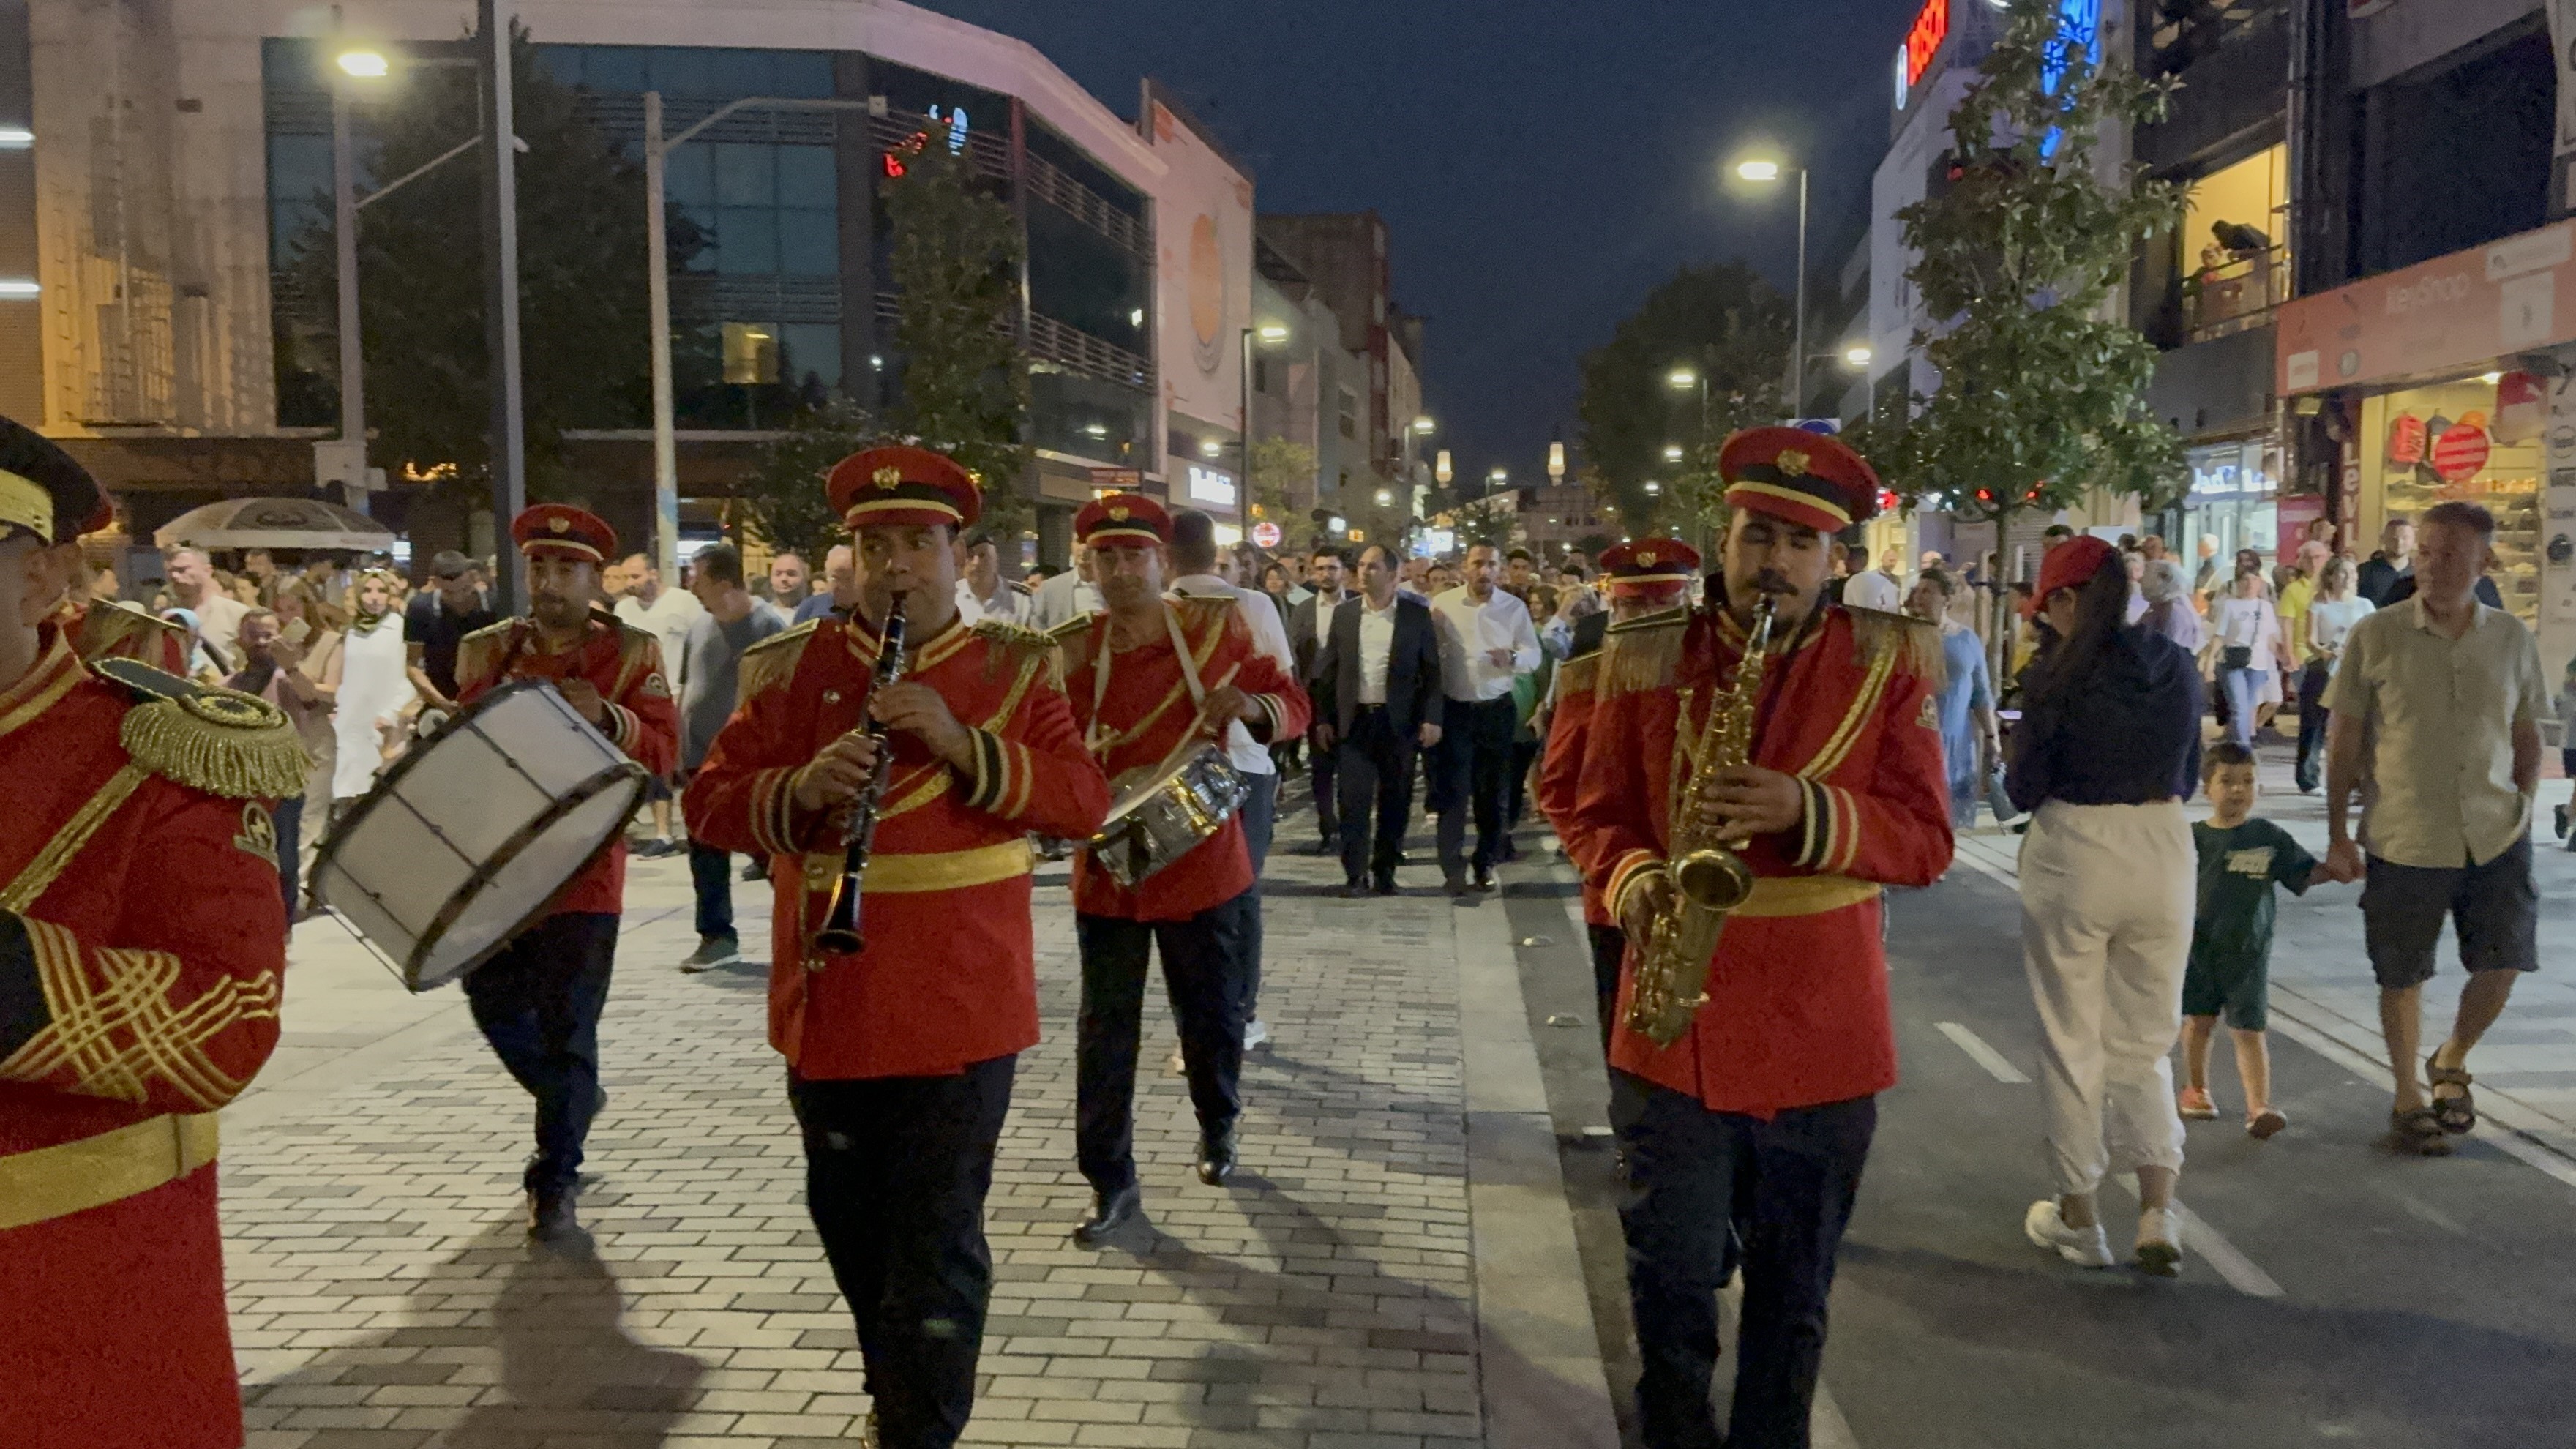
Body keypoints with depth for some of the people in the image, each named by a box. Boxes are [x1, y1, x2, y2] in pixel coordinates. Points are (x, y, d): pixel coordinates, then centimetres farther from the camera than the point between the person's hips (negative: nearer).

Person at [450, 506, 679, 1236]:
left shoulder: (631, 653, -1)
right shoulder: (486, 651, 7)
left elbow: (663, 751, -8)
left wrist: (606, 717, -26)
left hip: (583, 866, -4)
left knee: (567, 1028, -3)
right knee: (495, 1002, 12)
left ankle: (556, 1180, 10)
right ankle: (573, 1100, 40)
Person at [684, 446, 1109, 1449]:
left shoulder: (1013, 669, 0)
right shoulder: (793, 669, 5)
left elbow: (1084, 802, -10)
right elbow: (708, 806, 0)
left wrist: (962, 743, -23)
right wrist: (799, 789, -20)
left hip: (962, 1013, -3)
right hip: (826, 1008, 3)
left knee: (937, 1246, 0)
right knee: (849, 1224, 19)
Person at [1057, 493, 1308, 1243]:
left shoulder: (1216, 629, -3)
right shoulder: (1074, 652, -2)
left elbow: (1292, 704, 6)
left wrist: (1250, 705, -16)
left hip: (1201, 857, 0)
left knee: (1212, 1013, 13)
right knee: (1105, 1028, 2)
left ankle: (1217, 1129, 40)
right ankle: (1110, 1180, 13)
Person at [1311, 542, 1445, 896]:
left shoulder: (1417, 614, 0)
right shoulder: (1343, 613, 5)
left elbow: (1432, 670, 0)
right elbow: (1328, 669, 7)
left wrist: (1432, 718, -7)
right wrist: (1322, 719, 3)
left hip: (1399, 721, -1)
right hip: (1353, 720, 1)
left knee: (1395, 800, 5)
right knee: (1354, 799, -2)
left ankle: (1385, 872, 16)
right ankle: (1355, 875, 5)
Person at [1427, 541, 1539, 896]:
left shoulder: (1515, 608, 1)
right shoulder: (1442, 603, -1)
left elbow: (1534, 655, 0)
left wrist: (1513, 659, -20)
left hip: (1498, 710, 2)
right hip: (1455, 709, -1)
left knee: (1493, 790, 9)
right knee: (1452, 789, -6)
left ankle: (1485, 863, 22)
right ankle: (1453, 869, -6)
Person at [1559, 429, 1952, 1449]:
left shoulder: (1888, 664, -2)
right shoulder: (1646, 660, 0)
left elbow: (1924, 840, -5)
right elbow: (1599, 817, 8)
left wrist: (1807, 813, -23)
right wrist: (1633, 880, -14)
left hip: (1822, 1034, 0)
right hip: (1675, 1031, 0)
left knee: (1793, 1293, 15)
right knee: (1671, 1283, 10)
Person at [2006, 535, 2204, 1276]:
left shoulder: (2059, 673, -12)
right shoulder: (2178, 667, 2)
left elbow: (2023, 788, -7)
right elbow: (2188, 777, 12)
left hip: (2073, 855, -4)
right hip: (2164, 851, 4)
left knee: (2072, 1042, 10)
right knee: (2145, 1044, 16)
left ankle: (2079, 1216, 20)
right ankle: (2157, 1211, 5)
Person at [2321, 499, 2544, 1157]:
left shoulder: (2512, 639, 2)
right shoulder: (2375, 636, -6)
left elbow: (2527, 738, 13)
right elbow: (2343, 740, -2)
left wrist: (2523, 809, 1)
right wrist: (2338, 835, -3)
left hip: (2495, 837, 2)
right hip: (2403, 841, -2)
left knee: (2503, 965, -1)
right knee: (2403, 978, 8)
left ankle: (2451, 1061, 30)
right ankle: (2408, 1100, 27)